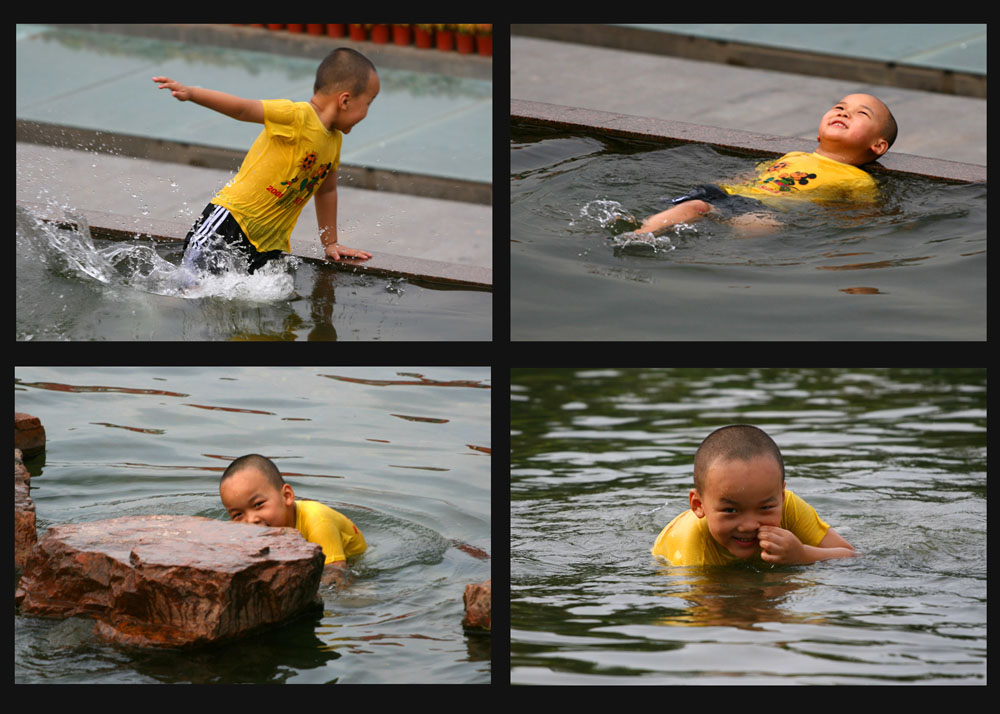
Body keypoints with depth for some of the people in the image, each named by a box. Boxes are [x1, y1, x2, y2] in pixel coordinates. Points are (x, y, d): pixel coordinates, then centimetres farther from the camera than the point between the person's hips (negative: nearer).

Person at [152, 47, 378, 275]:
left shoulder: (334, 141, 13)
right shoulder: (298, 116, -13)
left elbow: (326, 191, 27)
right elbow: (243, 108, -22)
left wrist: (330, 244, 31)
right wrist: (191, 93, -34)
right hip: (231, 220, -8)